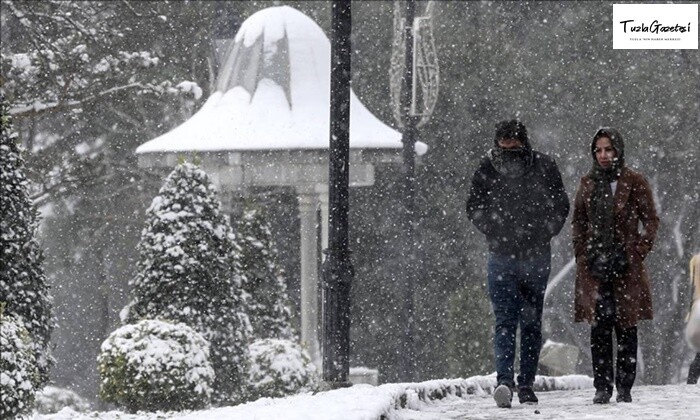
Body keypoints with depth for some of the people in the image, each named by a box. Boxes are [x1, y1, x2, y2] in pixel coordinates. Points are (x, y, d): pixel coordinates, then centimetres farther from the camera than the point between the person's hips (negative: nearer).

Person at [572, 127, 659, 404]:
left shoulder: (634, 182, 1)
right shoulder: (588, 183, 11)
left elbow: (651, 221, 3)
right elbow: (578, 221, 17)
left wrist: (637, 254, -6)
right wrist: (583, 254, 6)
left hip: (626, 267, -3)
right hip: (594, 267, 3)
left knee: (625, 328, 0)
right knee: (599, 329, -1)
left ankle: (624, 388, 4)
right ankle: (602, 388, 2)